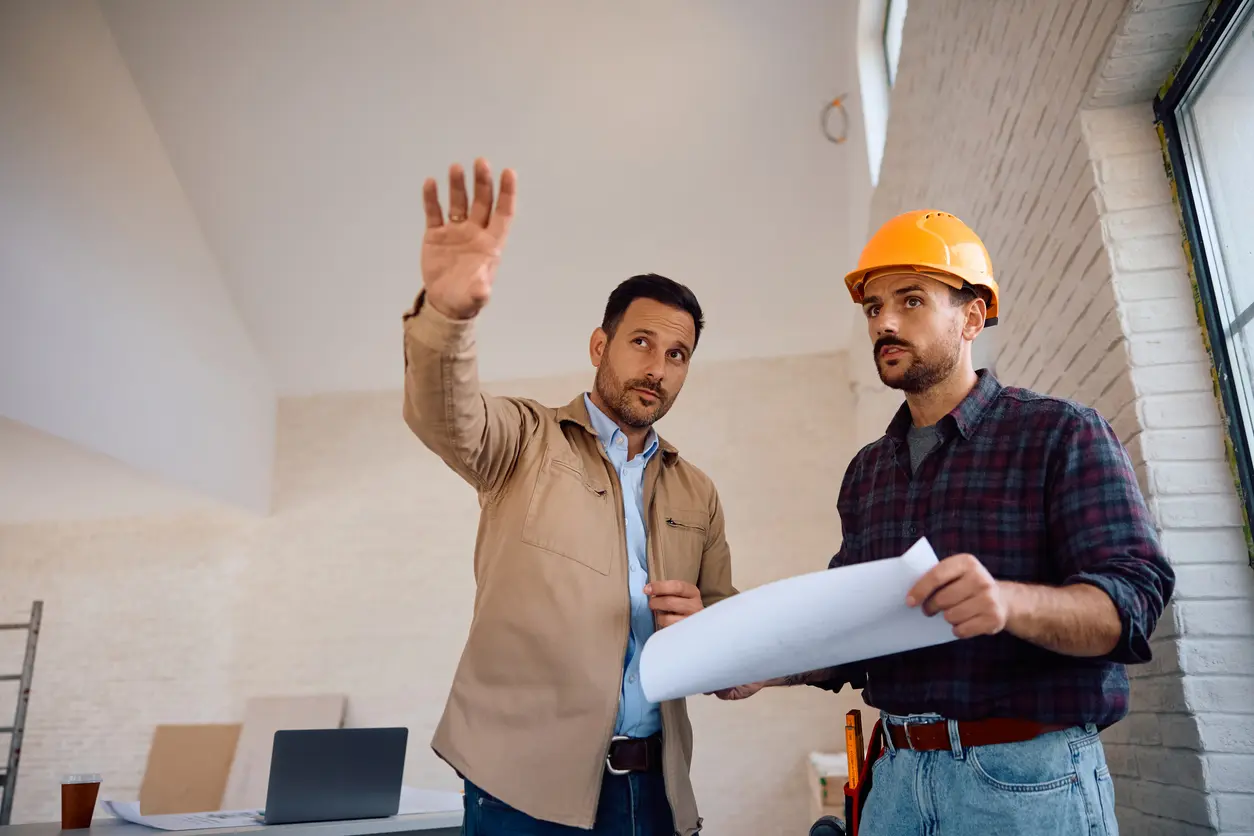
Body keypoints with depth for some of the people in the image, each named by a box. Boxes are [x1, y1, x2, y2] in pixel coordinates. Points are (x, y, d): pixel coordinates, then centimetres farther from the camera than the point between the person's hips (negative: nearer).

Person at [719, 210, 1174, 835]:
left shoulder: (1062, 434, -5)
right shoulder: (866, 472, 11)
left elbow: (1131, 599, -16)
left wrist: (1010, 601, -35)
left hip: (1029, 778, -5)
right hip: (896, 776, 5)